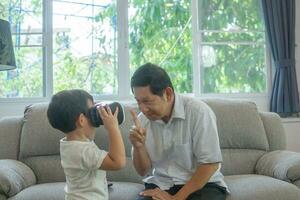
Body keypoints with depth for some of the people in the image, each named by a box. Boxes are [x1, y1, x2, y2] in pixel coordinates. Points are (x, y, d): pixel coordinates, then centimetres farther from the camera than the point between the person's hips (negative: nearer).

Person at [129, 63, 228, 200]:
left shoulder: (198, 111, -15)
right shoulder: (142, 120, -1)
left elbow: (210, 164, -15)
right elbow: (143, 171, 5)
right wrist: (138, 147, -15)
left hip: (202, 185, -3)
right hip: (160, 185, 3)